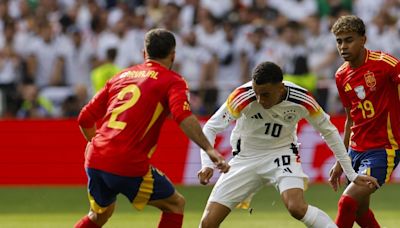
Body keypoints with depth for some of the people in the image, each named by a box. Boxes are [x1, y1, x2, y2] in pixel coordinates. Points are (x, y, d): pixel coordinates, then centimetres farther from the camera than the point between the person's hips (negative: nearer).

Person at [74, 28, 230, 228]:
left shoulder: (121, 76, 19)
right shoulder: (172, 81, 2)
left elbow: (85, 118, 21)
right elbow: (184, 117, -18)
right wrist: (209, 149, -25)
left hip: (95, 161, 6)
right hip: (128, 166, -6)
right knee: (175, 205, 13)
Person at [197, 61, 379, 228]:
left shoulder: (302, 100, -20)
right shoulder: (243, 97, -25)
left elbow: (329, 132, -3)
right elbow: (210, 128, -15)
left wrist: (352, 175, 1)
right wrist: (207, 164, -33)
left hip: (281, 154, -1)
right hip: (245, 157, 1)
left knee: (297, 207, -30)